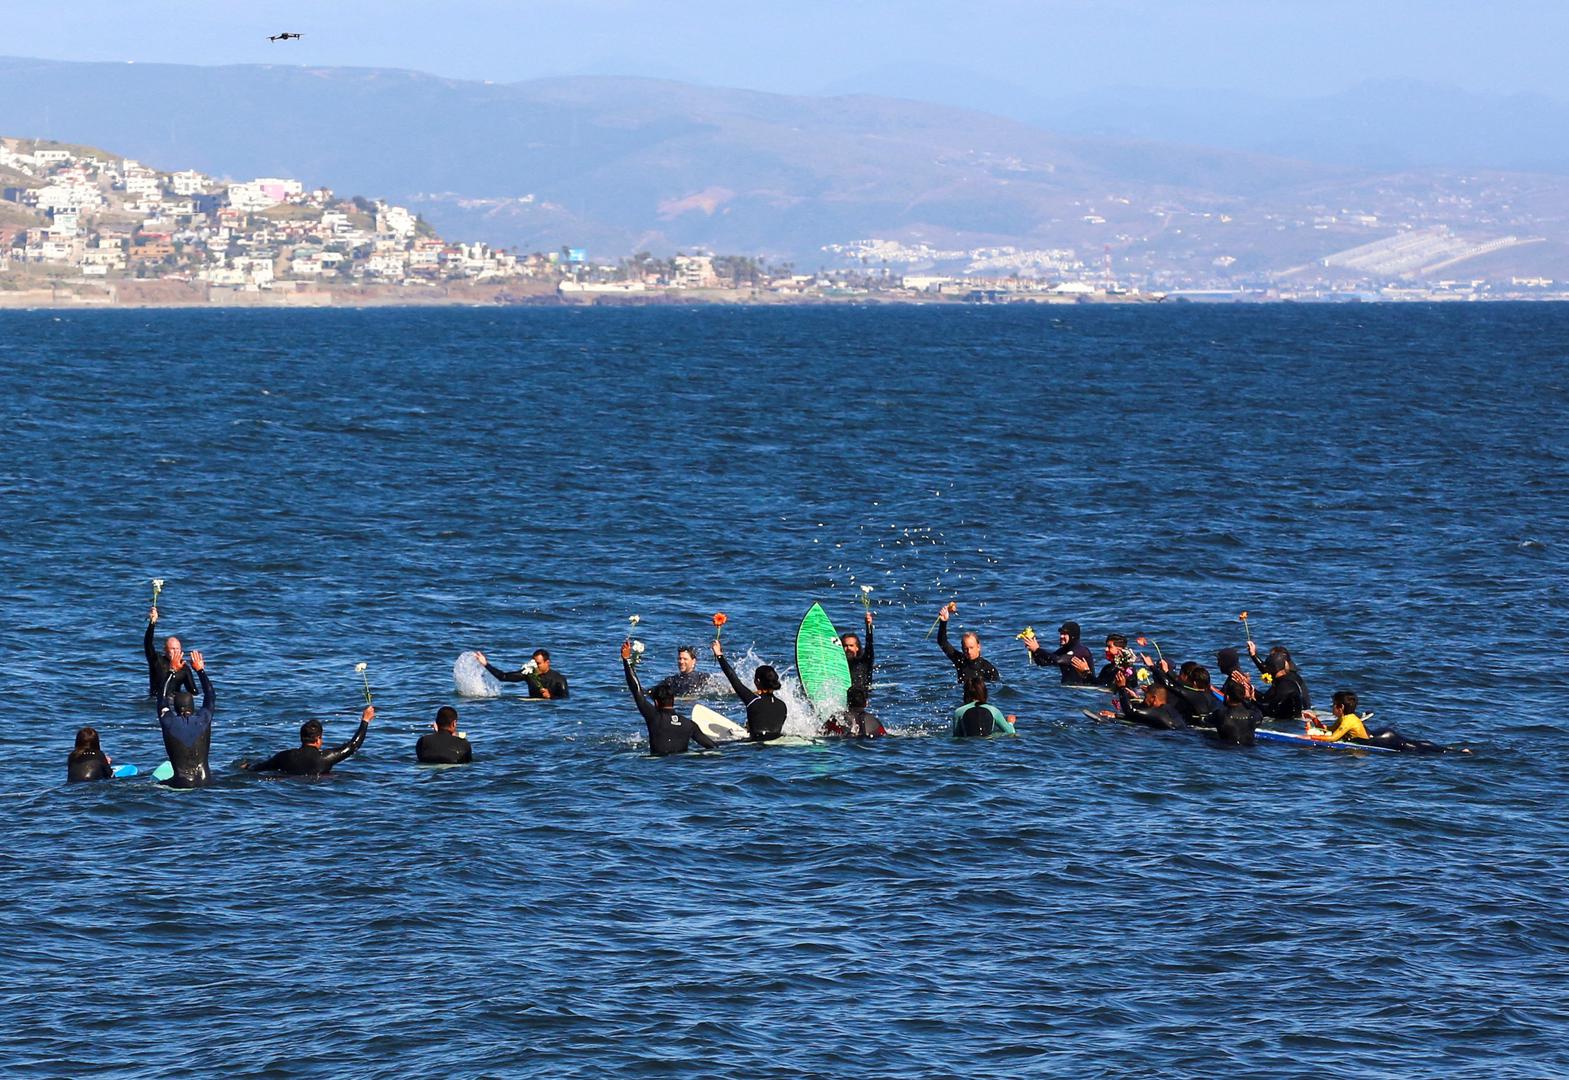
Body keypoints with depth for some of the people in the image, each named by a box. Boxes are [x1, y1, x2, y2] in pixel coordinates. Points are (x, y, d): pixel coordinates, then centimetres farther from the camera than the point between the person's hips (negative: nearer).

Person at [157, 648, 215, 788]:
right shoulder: (202, 720, 0)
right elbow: (211, 697, 18)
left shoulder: (170, 724, -4)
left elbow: (163, 700, 14)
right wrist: (200, 670, 29)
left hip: (181, 783, -1)